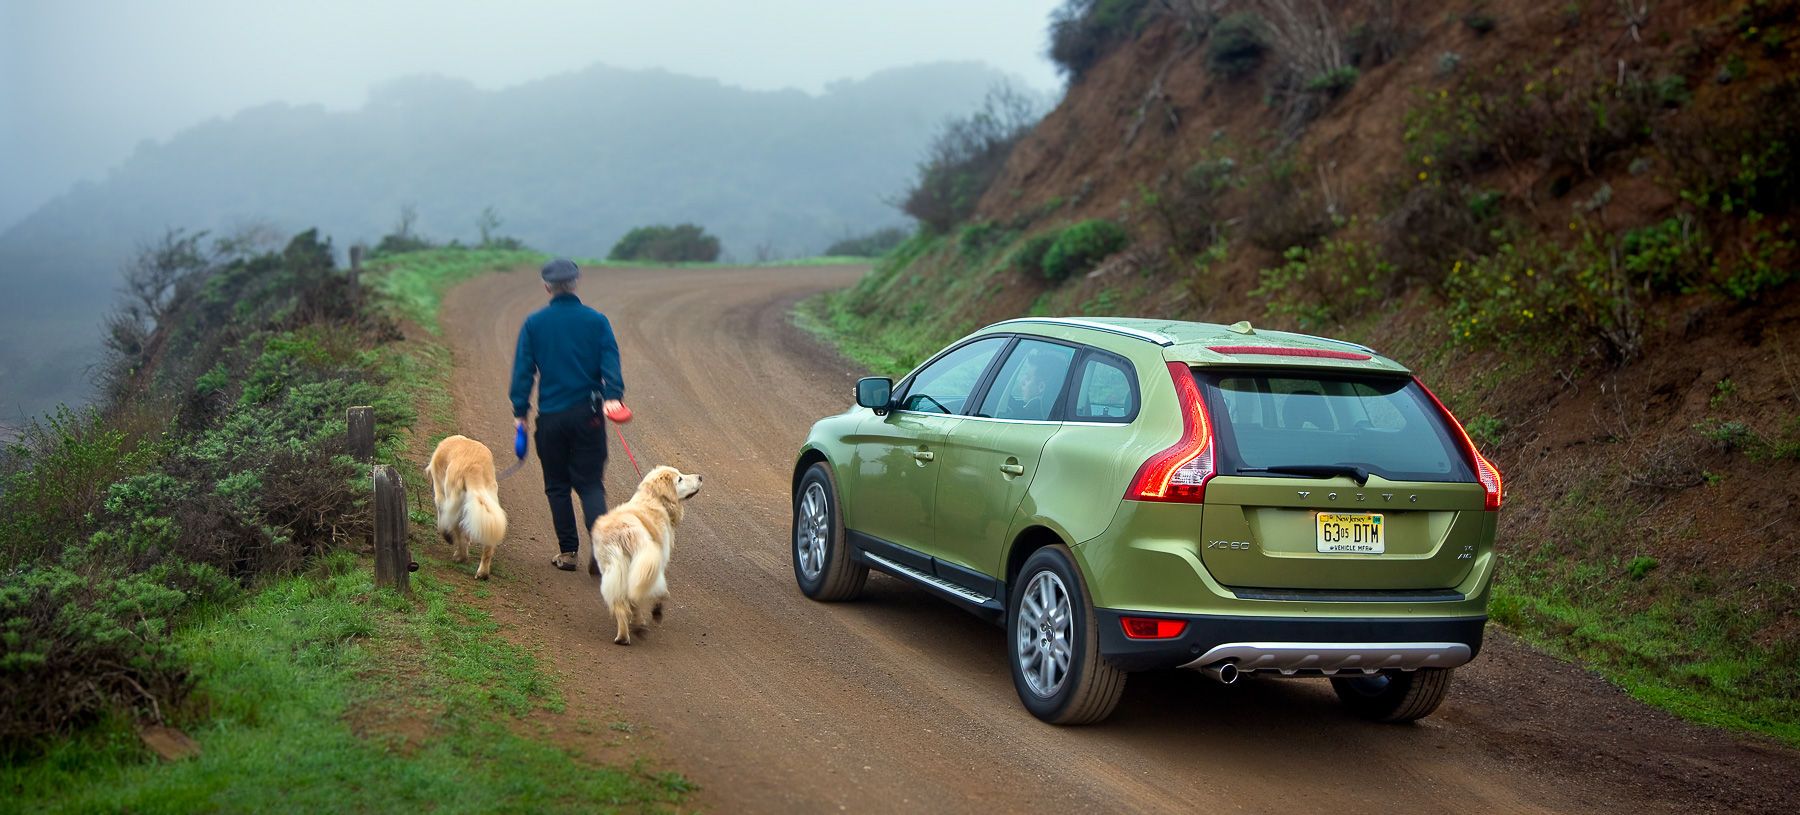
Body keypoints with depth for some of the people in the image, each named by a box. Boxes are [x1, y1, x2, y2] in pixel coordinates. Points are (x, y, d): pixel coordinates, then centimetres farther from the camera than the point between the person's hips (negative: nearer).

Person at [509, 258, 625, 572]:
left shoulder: (534, 324, 1)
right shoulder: (596, 320, 2)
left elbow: (523, 369, -1)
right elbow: (610, 361, -10)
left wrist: (520, 411, 1)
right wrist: (612, 395, -20)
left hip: (550, 416, 0)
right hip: (588, 414, 0)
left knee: (557, 486, 11)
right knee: (590, 483, 4)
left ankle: (567, 552, 12)